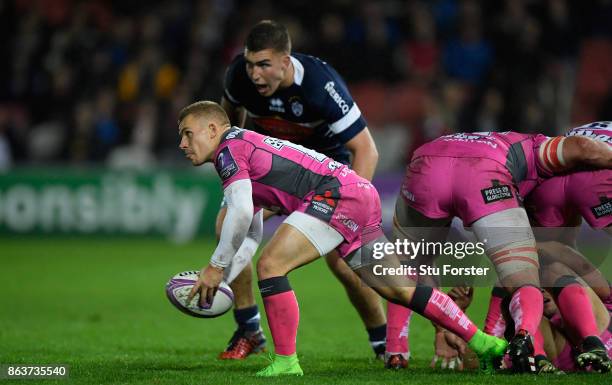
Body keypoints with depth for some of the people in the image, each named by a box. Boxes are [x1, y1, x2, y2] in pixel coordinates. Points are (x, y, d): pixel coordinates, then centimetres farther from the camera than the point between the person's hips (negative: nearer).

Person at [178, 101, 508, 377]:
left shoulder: (229, 148, -1)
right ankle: (485, 344, 15)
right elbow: (250, 235, 31)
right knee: (402, 290, 11)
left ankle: (286, 362, -9)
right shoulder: (249, 150, 27)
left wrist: (216, 267, -6)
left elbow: (240, 214, -14)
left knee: (270, 265, -15)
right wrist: (220, 279, 22)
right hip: (362, 194, 10)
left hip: (336, 191, -10)